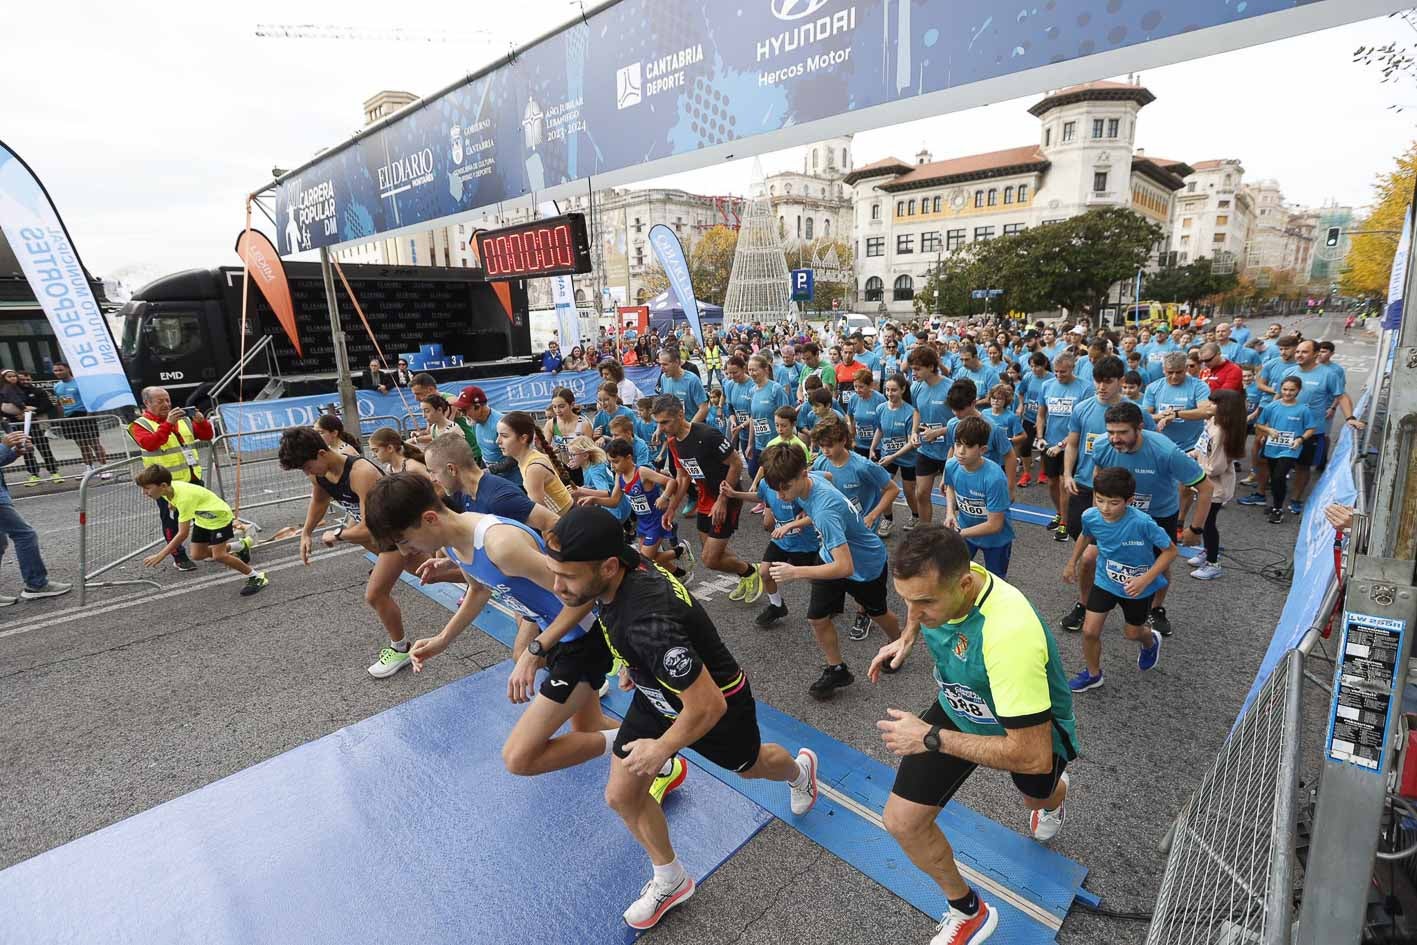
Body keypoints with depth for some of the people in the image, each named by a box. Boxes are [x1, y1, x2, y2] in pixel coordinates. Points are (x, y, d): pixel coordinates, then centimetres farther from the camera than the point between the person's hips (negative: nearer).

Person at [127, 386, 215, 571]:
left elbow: (207, 436, 9)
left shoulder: (182, 419, 13)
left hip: (193, 478, 5)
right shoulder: (140, 425, -3)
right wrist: (168, 423, -32)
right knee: (172, 521, 1)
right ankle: (179, 558, 10)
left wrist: (201, 422, -11)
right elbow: (149, 443, -23)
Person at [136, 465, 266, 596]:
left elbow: (183, 534, -36)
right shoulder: (167, 489, -16)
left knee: (218, 556, -15)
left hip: (220, 517, -9)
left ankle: (257, 577, -1)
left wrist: (160, 555, -35)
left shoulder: (184, 498, -38)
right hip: (203, 518, 9)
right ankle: (240, 546, 27)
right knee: (197, 555, 8)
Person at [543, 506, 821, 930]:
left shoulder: (649, 622, -46)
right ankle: (670, 881, 36)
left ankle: (800, 769, 62)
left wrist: (661, 749, -20)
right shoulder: (621, 568, -22)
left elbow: (708, 705, -36)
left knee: (749, 764, 26)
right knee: (621, 796, 9)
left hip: (715, 705, -6)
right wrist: (633, 665, 15)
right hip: (656, 696, 6)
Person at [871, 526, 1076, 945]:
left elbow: (1033, 756, -40)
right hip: (959, 708, 4)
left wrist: (931, 737, -34)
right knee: (901, 823, -3)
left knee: (1038, 797, 32)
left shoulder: (1009, 635, -46)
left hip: (1032, 731, -4)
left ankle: (1052, 796, 72)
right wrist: (907, 638, -9)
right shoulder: (936, 580, -25)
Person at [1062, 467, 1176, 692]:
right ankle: (1093, 674, 26)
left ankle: (1150, 642, 57)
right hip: (1105, 580, 2)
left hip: (1138, 586, -2)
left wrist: (1145, 580, -29)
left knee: (1132, 632, 19)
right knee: (1089, 631, -1)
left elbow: (1170, 550, -20)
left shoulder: (1142, 523, -34)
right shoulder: (1090, 516, -21)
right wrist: (1072, 563, 14)